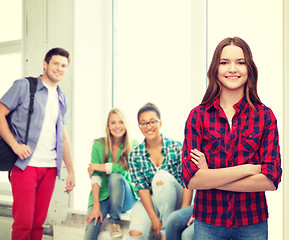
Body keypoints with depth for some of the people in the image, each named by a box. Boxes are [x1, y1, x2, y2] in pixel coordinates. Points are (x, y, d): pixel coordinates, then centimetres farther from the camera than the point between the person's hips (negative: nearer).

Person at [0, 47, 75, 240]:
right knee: (23, 223, -8)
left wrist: (71, 171, 17)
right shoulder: (24, 86, 3)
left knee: (38, 223, 6)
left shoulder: (61, 99, 18)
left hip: (50, 167, 5)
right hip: (26, 165, -5)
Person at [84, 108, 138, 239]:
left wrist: (96, 166, -12)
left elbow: (124, 168, -21)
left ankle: (115, 221, -15)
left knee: (116, 177, -32)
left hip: (125, 197, 0)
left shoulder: (133, 146, -4)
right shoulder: (99, 145, -2)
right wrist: (96, 206, -18)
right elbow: (95, 177, -9)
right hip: (102, 195, 0)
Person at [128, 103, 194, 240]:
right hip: (149, 202, 0)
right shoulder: (134, 155, 0)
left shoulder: (177, 147, -4)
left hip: (175, 201, 0)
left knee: (162, 176, -33)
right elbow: (142, 188, -6)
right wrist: (154, 218, -18)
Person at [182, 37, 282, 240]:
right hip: (207, 224, 0)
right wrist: (248, 169, -16)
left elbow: (271, 179, -12)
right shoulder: (198, 116, -4)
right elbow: (191, 178, -14)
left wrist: (211, 178, -14)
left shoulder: (265, 116, -3)